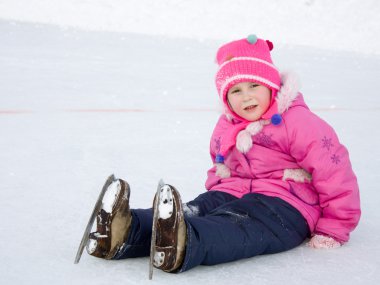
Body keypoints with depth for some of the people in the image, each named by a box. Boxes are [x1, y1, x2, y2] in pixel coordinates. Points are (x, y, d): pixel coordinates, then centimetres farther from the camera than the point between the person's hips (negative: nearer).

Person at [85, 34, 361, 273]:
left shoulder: (297, 122, -6)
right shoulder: (225, 127, 17)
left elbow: (335, 171, -7)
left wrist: (333, 231, -5)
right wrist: (217, 189, 14)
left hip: (285, 204, -5)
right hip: (233, 194, 6)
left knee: (235, 225, -38)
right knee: (193, 211, -25)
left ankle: (181, 247, -69)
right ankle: (123, 233, -51)